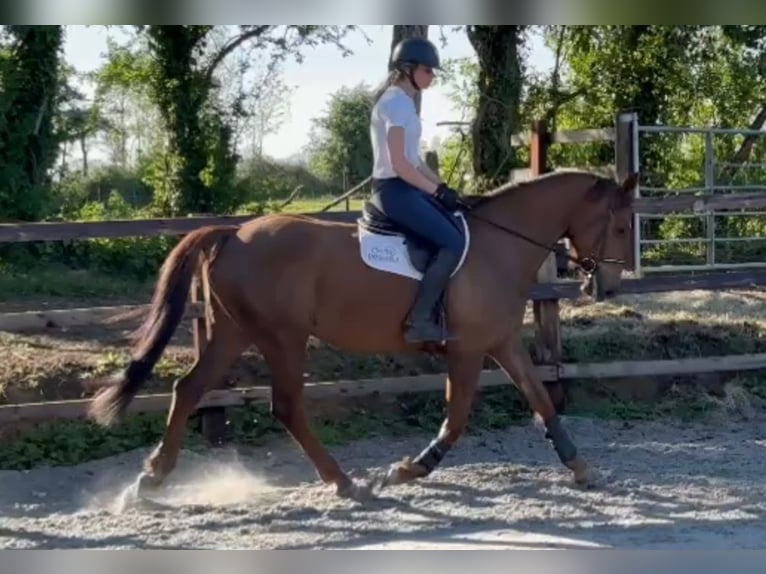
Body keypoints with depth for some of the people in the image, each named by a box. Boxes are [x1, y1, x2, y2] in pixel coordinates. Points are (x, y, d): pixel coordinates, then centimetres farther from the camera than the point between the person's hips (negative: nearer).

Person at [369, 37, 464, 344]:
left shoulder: (402, 101, 17)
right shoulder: (397, 102, -14)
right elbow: (399, 164, -20)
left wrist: (442, 186, 10)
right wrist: (438, 190, -15)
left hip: (403, 187, 10)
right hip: (394, 189, -10)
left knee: (459, 229, 9)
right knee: (452, 242, -18)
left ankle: (431, 311, 8)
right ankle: (418, 321, -15)